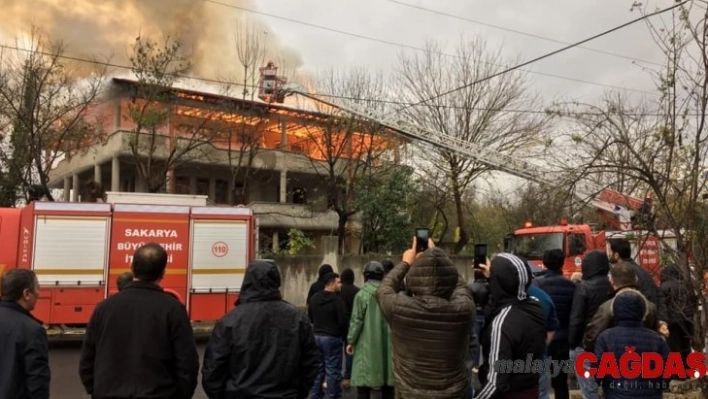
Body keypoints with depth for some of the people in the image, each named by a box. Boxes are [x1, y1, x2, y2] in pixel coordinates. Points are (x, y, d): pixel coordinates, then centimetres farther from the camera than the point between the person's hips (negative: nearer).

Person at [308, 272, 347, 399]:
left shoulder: (314, 298, 5)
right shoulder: (337, 299, -17)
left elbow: (310, 318, 13)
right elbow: (343, 321, -18)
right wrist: (339, 331, 2)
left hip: (316, 336, 7)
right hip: (332, 338, -7)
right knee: (332, 371, 2)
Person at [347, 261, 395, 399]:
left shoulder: (362, 294, -8)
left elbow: (356, 320, -8)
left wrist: (351, 341, 3)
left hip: (368, 344, -4)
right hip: (387, 343, 4)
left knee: (364, 383, 1)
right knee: (388, 384, 13)